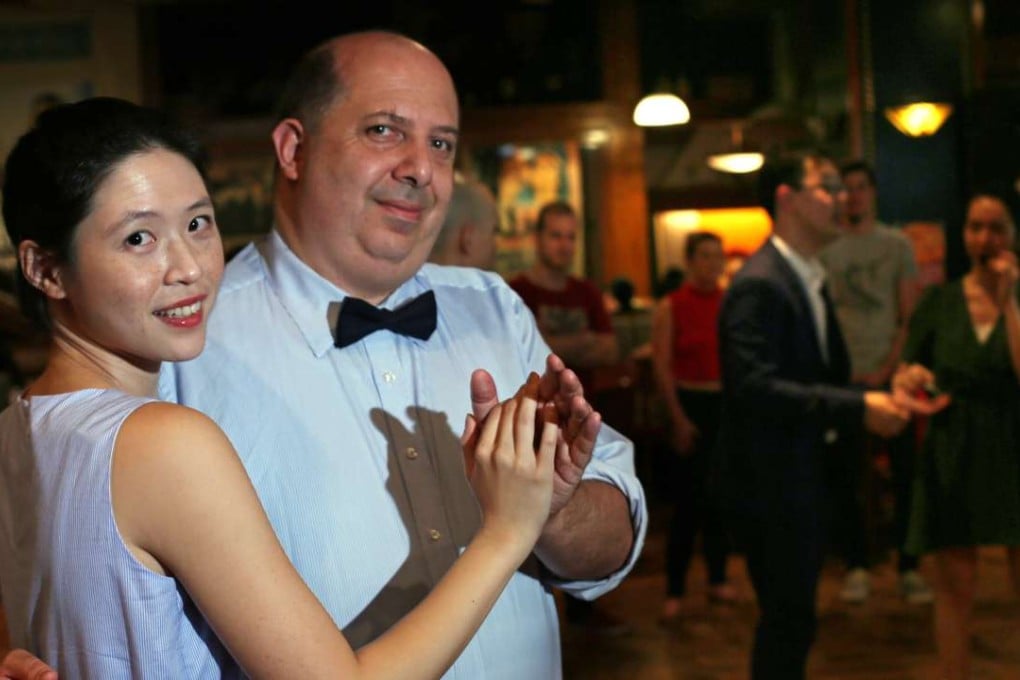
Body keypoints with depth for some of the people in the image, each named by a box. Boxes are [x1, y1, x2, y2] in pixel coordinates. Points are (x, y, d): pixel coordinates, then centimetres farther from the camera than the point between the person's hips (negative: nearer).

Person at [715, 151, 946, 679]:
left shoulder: (810, 280, 12)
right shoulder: (759, 285, -19)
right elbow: (755, 387, -28)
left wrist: (881, 399, 0)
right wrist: (857, 408, -30)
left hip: (804, 474, 10)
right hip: (769, 479, -10)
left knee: (790, 617, 18)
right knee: (788, 620, -2)